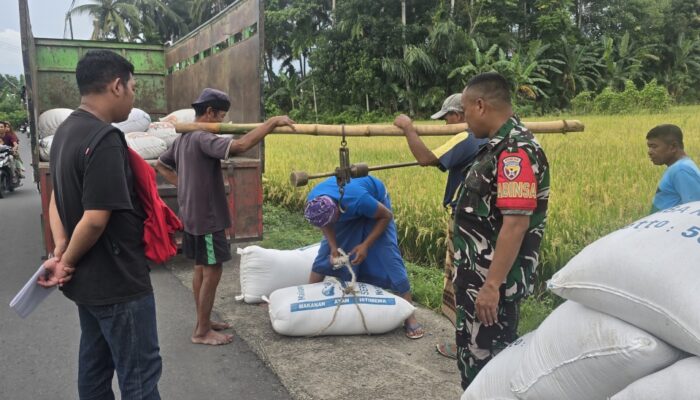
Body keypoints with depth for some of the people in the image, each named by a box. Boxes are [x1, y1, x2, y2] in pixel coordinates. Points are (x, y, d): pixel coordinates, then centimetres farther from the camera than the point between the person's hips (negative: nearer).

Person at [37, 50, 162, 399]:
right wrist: (68, 262, -10)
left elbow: (57, 198, 12)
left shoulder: (65, 131, 7)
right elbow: (95, 219, -27)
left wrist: (60, 250, -2)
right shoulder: (105, 138, -24)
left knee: (95, 366, 20)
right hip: (118, 281, -9)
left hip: (88, 279, 10)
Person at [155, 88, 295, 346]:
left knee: (201, 269, 17)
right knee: (213, 271, -1)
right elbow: (239, 146, -37)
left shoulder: (183, 139, 11)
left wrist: (183, 184, 13)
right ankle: (202, 332, 9)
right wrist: (272, 122, -32)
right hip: (207, 217, -10)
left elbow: (161, 164, 23)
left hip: (192, 215, 10)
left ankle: (203, 322, 29)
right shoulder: (202, 139, -20)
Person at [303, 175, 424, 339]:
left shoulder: (359, 199, -45)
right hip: (344, 209, 4)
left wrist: (366, 244, -29)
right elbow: (324, 223, -8)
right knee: (325, 253, -2)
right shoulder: (314, 202, -31)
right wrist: (333, 246, -23)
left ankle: (410, 316, -6)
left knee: (388, 258, -11)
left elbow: (387, 216, -26)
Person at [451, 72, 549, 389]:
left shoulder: (516, 151, -21)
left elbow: (516, 223, -27)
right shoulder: (499, 146, 10)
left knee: (488, 360, 4)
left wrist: (492, 285, -27)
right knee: (472, 352, 21)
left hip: (493, 281, -10)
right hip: (477, 275, 10)